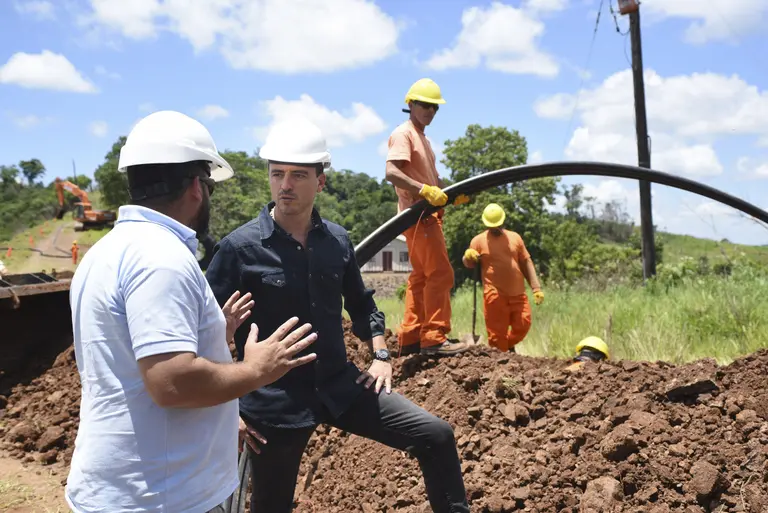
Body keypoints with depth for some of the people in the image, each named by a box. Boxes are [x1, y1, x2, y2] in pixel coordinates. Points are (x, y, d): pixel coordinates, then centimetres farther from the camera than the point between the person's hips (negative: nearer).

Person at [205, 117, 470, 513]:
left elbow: (361, 304, 18)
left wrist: (380, 355, 7)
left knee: (436, 435, -1)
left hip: (339, 385, 4)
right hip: (274, 400, -4)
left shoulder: (337, 240, 1)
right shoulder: (240, 247, -13)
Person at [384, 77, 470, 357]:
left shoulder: (423, 138, 22)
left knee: (421, 277, 11)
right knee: (440, 273, -12)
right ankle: (434, 338, -10)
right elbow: (392, 172, -23)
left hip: (427, 214, 10)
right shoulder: (403, 134, -8)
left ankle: (410, 338, 15)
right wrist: (425, 190, -33)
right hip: (418, 215, -10)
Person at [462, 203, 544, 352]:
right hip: (495, 295, -3)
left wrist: (536, 288, 6)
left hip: (518, 293, 3)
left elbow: (526, 263, 13)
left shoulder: (515, 237, 12)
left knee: (523, 326, 6)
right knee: (497, 332, -2)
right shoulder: (478, 240, 3)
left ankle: (509, 346, 34)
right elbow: (469, 264, 7)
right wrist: (468, 256, -18)